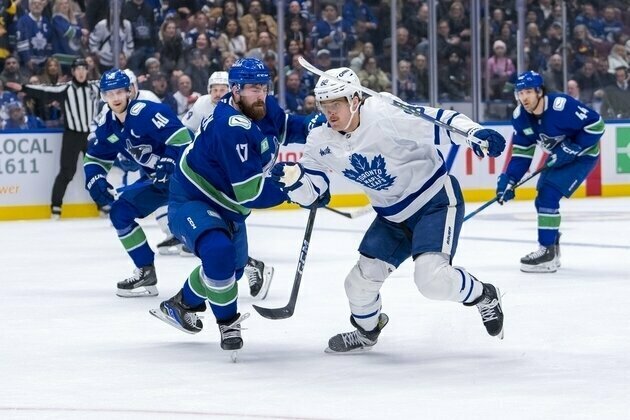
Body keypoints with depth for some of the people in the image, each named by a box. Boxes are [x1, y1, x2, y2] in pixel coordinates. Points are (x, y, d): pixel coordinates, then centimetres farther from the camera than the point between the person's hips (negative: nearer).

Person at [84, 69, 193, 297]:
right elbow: (95, 158, 17)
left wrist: (167, 167, -32)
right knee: (120, 211, 6)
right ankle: (146, 272, 11)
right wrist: (95, 180, -3)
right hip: (157, 179, 9)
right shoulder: (107, 126, 5)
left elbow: (181, 137, -27)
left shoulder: (146, 112, -22)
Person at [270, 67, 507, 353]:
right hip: (393, 217, 7)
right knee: (360, 281, 4)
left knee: (432, 278, -25)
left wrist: (476, 133, -44)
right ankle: (366, 332, 37)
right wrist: (292, 178, -23)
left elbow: (437, 122, -28)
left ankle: (484, 296, 5)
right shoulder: (321, 142, -5)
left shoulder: (385, 116, -25)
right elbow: (309, 193, -1)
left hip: (436, 201, -7)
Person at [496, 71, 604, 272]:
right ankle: (552, 246, 30)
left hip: (582, 155, -8)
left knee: (548, 195, -19)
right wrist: (509, 179, -12)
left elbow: (596, 124, -25)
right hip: (558, 156, 8)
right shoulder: (520, 117, -9)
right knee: (543, 197, 11)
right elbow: (522, 152, -2)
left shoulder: (562, 106, -31)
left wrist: (572, 149, -27)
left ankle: (548, 253, -15)